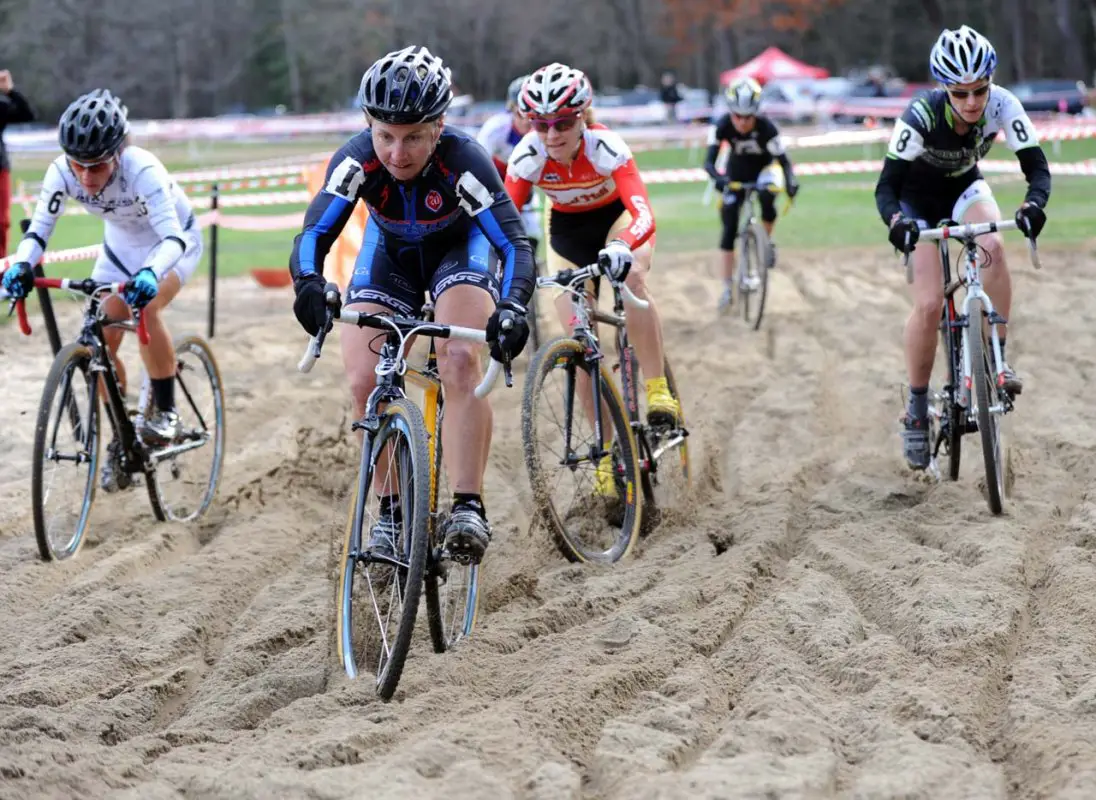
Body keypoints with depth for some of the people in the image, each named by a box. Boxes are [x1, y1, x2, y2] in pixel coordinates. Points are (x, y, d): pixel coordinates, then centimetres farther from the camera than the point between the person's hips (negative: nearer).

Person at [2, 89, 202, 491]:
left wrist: (149, 274, -64)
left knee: (146, 306, -32)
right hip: (121, 246, 5)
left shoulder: (142, 169, -39)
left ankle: (165, 412, -15)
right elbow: (39, 229, -23)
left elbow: (172, 237, -45)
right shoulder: (62, 172, -26)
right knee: (101, 341, -7)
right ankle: (122, 440, 11)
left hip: (173, 242, -5)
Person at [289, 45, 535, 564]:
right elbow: (315, 232, -38)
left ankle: (468, 508, -27)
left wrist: (512, 308, -60)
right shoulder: (357, 160, -32)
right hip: (390, 252, 2)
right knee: (364, 381, -14)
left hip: (460, 246, -2)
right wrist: (308, 284, -60)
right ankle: (391, 510, 4)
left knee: (459, 361, -28)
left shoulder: (463, 161, -37)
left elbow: (515, 244, -41)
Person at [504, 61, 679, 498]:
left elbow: (643, 213, -45)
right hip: (568, 229, 3)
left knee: (630, 277, -36)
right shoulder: (528, 156, -27)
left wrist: (623, 248, -66)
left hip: (617, 216, -3)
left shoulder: (606, 147, -35)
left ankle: (658, 391, -26)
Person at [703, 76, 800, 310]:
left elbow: (783, 159, -28)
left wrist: (791, 181, -47)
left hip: (764, 168, -2)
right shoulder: (722, 126, -28)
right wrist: (718, 178, -54)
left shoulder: (766, 127, -32)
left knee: (767, 194, -37)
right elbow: (709, 161, -33)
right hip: (737, 172, 2)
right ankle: (728, 288, 6)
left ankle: (767, 241, -9)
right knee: (729, 227, -4)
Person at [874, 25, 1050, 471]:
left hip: (964, 187, 2)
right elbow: (887, 185, -33)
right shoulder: (921, 116, -35)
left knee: (993, 247, -31)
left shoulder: (1002, 105, -28)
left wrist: (1034, 203, -50)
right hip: (918, 197, -2)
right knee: (929, 303, -15)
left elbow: (1036, 167, -29)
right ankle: (917, 411, 0)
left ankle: (996, 361, -17)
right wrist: (895, 221, -54)